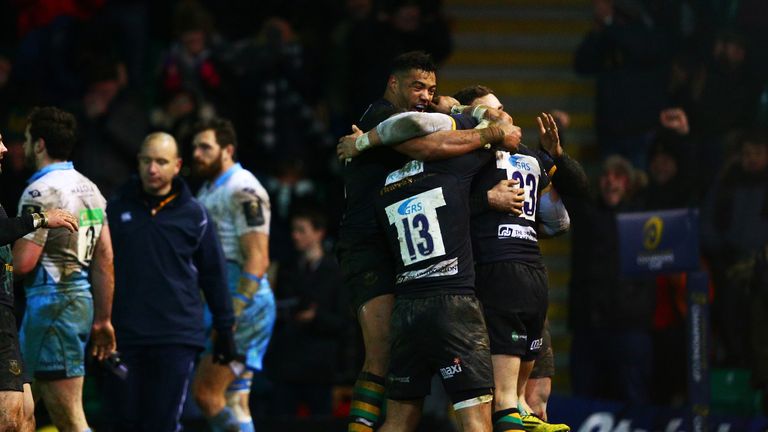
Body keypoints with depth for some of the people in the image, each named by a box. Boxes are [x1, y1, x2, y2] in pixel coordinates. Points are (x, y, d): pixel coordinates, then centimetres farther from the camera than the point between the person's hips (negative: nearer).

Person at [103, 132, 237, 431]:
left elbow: (214, 273, 9)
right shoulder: (116, 209, 6)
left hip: (177, 338, -2)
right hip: (123, 336, 2)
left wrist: (224, 328, 8)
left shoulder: (193, 214, 4)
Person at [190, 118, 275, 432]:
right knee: (233, 403, 7)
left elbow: (257, 259, -18)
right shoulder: (208, 191, 20)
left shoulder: (243, 190, -11)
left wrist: (232, 315, -23)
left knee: (206, 393, -14)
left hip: (244, 305, -10)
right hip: (223, 304, 10)